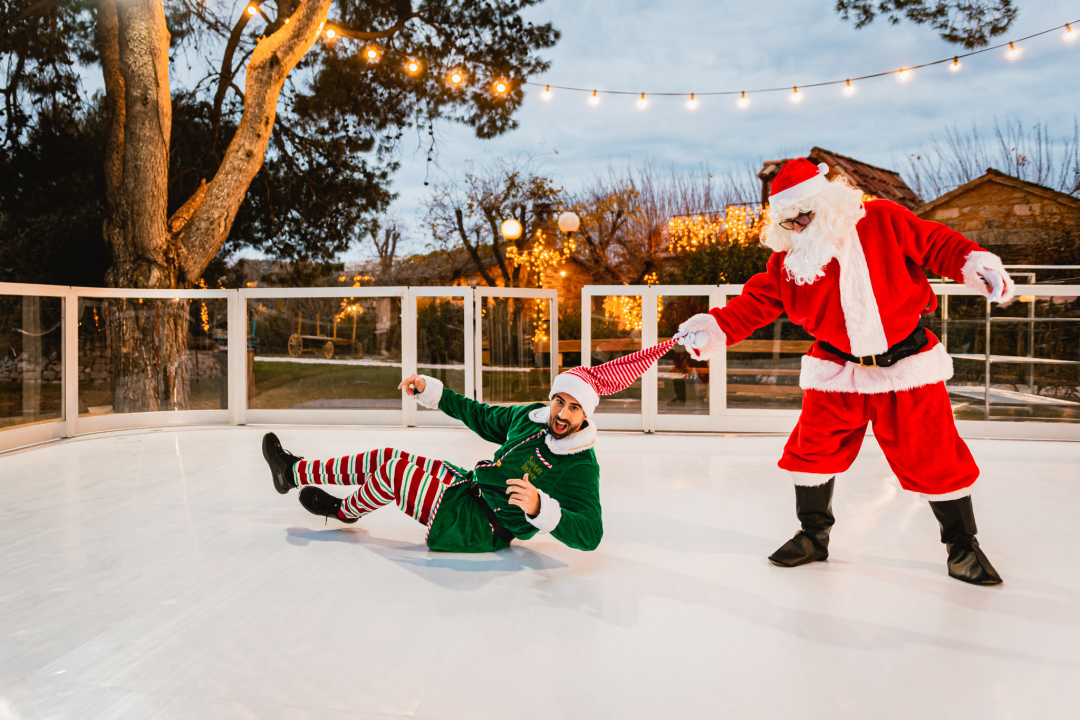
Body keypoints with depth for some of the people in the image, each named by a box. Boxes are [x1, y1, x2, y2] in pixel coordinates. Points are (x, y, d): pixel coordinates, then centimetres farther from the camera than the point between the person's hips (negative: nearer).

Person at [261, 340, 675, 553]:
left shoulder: (580, 469, -23)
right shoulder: (532, 417, -1)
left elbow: (589, 534, -32)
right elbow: (484, 418, 13)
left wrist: (539, 508, -47)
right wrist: (430, 391, 10)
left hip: (479, 526, -7)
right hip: (470, 486, 7)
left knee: (394, 471, -14)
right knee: (385, 458, 2)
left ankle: (346, 511, 17)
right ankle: (296, 472, 19)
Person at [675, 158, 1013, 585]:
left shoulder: (883, 221, -8)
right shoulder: (788, 258, -1)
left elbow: (937, 244, -2)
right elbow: (756, 302, -4)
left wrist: (977, 264, -20)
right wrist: (715, 327, -19)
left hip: (907, 366, -2)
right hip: (837, 371, 2)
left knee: (934, 457, 3)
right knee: (813, 450, 2)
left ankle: (962, 545, 24)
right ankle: (814, 535, 25)